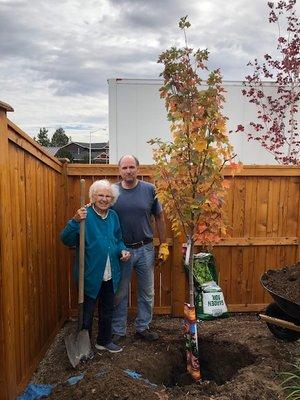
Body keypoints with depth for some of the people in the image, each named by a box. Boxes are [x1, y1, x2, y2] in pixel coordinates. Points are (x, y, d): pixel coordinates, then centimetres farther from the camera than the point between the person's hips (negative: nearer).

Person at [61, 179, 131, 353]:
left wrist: (123, 250, -3)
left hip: (110, 275, 6)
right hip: (91, 274, -6)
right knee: (87, 312, 11)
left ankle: (104, 341, 44)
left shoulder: (113, 216, 4)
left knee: (107, 310, 22)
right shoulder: (85, 215, -15)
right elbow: (67, 240, -22)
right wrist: (75, 221, -36)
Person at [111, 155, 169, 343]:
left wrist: (164, 245, 1)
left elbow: (159, 218, 3)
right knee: (120, 294, 12)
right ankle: (118, 331, 30)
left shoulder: (150, 190, -4)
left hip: (145, 249, 1)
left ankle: (143, 327, 34)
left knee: (147, 293, 14)